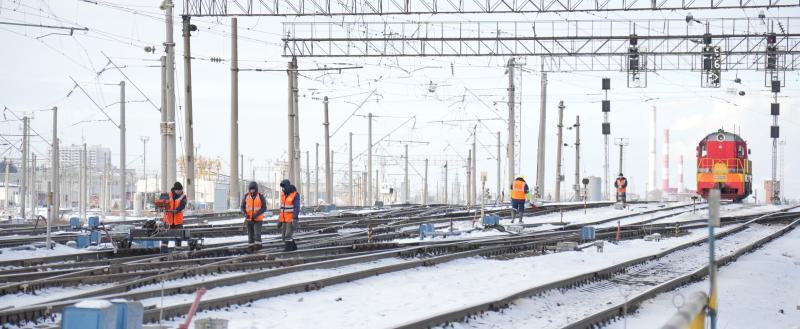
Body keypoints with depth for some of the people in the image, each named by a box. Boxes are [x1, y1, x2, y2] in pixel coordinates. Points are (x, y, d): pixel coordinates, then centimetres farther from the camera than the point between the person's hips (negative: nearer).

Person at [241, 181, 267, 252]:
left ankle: (258, 245, -7)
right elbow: (243, 207, 3)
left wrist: (256, 214, -23)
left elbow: (264, 208, -10)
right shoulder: (246, 196, -1)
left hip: (258, 219, -3)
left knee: (257, 232, -17)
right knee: (250, 233, 5)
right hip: (249, 219, 3)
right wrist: (245, 214, -17)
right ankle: (251, 247, 14)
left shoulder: (260, 197, -8)